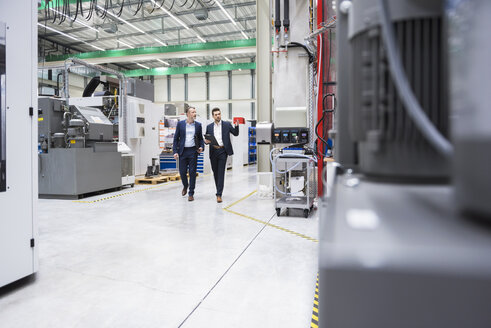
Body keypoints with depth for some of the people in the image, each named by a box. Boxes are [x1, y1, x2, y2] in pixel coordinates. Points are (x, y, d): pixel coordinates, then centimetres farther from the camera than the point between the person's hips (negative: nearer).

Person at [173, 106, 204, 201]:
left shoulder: (198, 125, 6)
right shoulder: (180, 124, 3)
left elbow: (201, 138, 13)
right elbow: (176, 138, 4)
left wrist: (201, 147, -7)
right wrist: (175, 151, -5)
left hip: (193, 151, 0)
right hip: (183, 151, 0)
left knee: (192, 172, 0)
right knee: (182, 171, 4)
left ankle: (191, 194, 10)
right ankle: (185, 186, 35)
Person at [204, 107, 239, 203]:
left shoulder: (227, 124, 6)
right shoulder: (209, 126, 12)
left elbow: (236, 133, 5)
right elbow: (207, 139, 14)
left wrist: (236, 126, -14)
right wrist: (206, 141, -10)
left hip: (223, 151, -3)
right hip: (213, 151, 3)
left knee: (221, 172, -8)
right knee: (215, 172, 11)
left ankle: (219, 194, -10)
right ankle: (218, 190, 29)